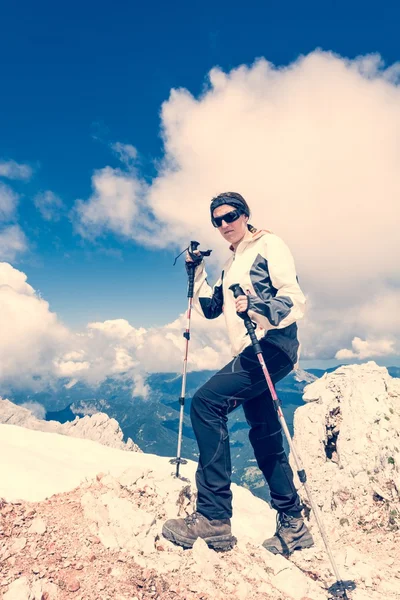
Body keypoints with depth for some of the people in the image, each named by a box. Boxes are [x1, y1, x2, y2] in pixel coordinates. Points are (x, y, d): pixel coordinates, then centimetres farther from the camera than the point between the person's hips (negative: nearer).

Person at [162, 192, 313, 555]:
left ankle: (213, 517, -17)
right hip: (250, 353, 9)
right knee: (264, 436, 12)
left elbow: (296, 301, -14)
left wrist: (257, 307, -31)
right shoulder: (232, 263, 21)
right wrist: (196, 272, 12)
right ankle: (293, 525, 27)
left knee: (206, 403, -22)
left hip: (273, 345, -9)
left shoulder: (268, 245, -3)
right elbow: (210, 308, 21)